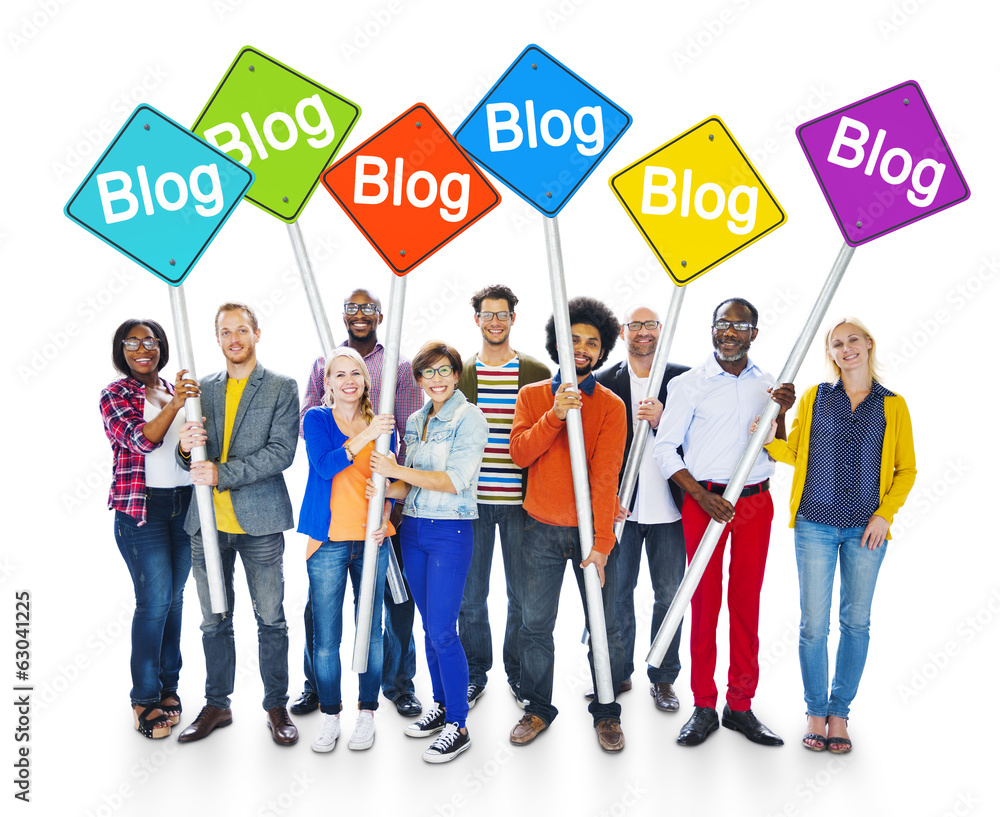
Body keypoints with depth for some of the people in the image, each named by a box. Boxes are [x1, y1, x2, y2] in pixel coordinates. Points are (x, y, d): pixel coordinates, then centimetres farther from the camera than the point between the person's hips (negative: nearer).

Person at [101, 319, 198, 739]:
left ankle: (168, 684, 24)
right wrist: (174, 405, -31)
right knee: (155, 599, -7)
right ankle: (145, 697, 7)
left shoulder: (175, 390, 13)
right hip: (141, 507, -5)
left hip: (184, 503, 5)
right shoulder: (115, 394, -2)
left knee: (175, 596, 10)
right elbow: (140, 439, -18)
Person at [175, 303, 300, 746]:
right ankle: (216, 705, 28)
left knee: (271, 619, 4)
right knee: (214, 621, 13)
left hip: (259, 521, -4)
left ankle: (277, 706, 19)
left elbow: (281, 452, -12)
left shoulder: (282, 388, -1)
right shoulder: (204, 388, 12)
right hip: (208, 523, 4)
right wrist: (186, 447, -13)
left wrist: (222, 473, -18)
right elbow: (192, 461, 11)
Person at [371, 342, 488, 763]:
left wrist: (398, 471, -14)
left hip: (450, 531, -7)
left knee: (442, 630, -7)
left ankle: (458, 725, 5)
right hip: (413, 528, 7)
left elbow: (455, 480, -17)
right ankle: (442, 705, 28)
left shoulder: (469, 417, -9)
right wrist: (385, 490, -8)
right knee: (430, 626, 14)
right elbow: (410, 482, 13)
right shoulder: (415, 421, 12)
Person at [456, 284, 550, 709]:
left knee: (521, 594, 9)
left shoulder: (537, 373, 3)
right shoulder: (459, 373, 7)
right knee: (470, 595, 8)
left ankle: (518, 673, 26)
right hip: (470, 499, 1)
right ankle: (475, 673, 25)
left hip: (520, 499, -1)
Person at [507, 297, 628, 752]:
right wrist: (554, 416, -21)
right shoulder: (532, 396, 6)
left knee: (603, 627, 6)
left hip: (590, 530, -1)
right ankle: (538, 709, 26)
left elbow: (605, 476, -11)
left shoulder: (610, 405, -2)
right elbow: (519, 453, -7)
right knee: (535, 624, 7)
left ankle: (606, 712, 24)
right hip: (542, 529, 2)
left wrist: (600, 544, -17)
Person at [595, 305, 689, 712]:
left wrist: (663, 421, -17)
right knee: (616, 593, 9)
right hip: (620, 507, 0)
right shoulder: (604, 382, 3)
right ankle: (618, 674, 26)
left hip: (670, 507, 0)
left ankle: (663, 678, 23)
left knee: (669, 595, 8)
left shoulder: (683, 378, 4)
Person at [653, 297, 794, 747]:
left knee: (747, 602, 6)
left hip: (756, 502, 3)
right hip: (704, 500, -3)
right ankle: (704, 707, 11)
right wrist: (701, 495, -12)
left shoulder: (767, 385, 9)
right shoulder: (689, 384, -1)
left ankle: (740, 705, 18)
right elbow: (664, 448, -3)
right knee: (705, 602, 1)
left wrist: (780, 414, -7)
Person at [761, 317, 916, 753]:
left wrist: (885, 513, -4)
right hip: (816, 524, 0)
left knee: (856, 622, 8)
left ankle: (839, 712, 21)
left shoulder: (892, 405, 5)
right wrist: (769, 439, -9)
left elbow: (906, 468, 7)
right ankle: (815, 711, 17)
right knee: (813, 624, 1)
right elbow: (794, 452, 11)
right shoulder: (814, 397, 7)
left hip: (866, 529, 1)